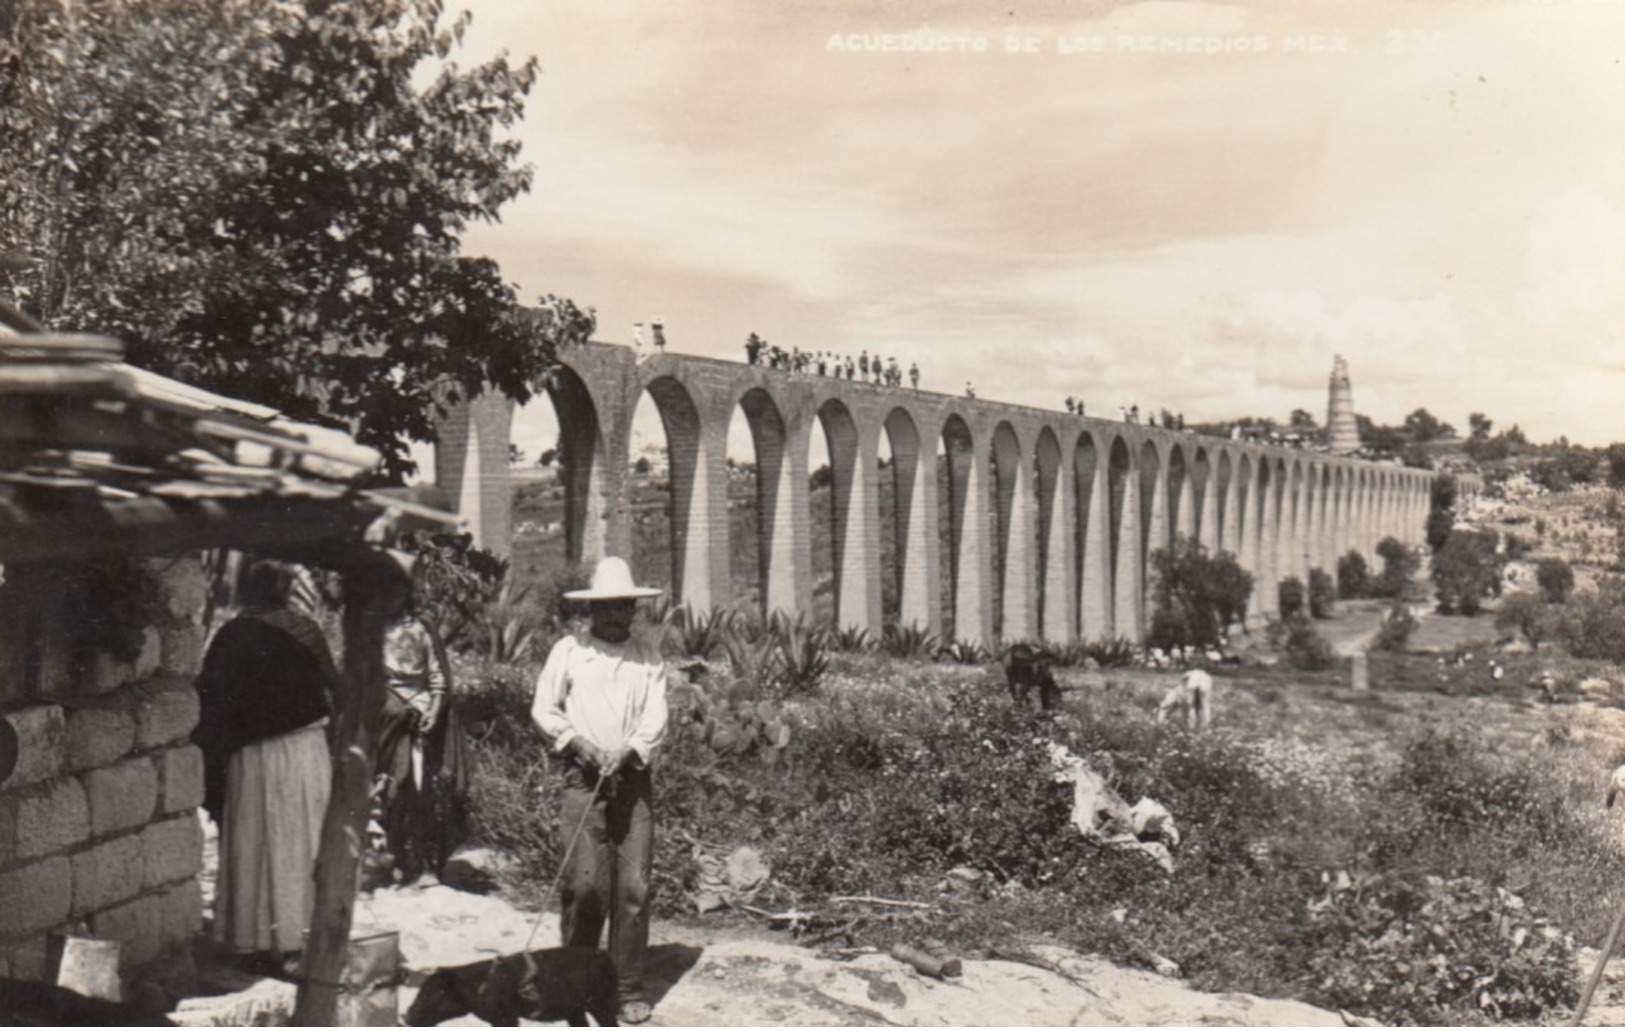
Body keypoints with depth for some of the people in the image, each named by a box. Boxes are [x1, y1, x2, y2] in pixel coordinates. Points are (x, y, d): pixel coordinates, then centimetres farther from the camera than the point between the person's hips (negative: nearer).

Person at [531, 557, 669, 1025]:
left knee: (634, 887, -1)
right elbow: (543, 709, 7)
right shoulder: (568, 651, 7)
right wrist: (576, 741, -8)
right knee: (585, 882, -7)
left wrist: (629, 751, -13)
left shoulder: (649, 656, 11)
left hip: (634, 779, 2)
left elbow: (656, 716, 4)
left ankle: (629, 990, 8)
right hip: (583, 778, -1)